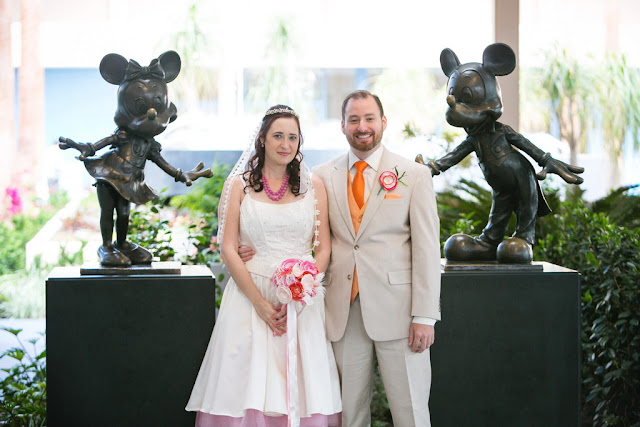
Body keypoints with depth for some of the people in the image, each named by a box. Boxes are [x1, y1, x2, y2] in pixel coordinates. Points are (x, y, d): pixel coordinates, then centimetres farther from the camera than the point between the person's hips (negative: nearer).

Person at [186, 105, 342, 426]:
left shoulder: (313, 186, 8)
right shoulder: (238, 186, 4)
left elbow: (323, 248, 5)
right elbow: (228, 249, -1)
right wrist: (260, 303, -10)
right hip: (250, 297, -1)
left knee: (302, 387, 0)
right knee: (248, 385, -2)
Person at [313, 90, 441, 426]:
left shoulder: (414, 175, 2)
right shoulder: (323, 176, 9)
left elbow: (427, 249, -2)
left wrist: (424, 316, -9)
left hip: (396, 310, -2)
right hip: (343, 311, 2)